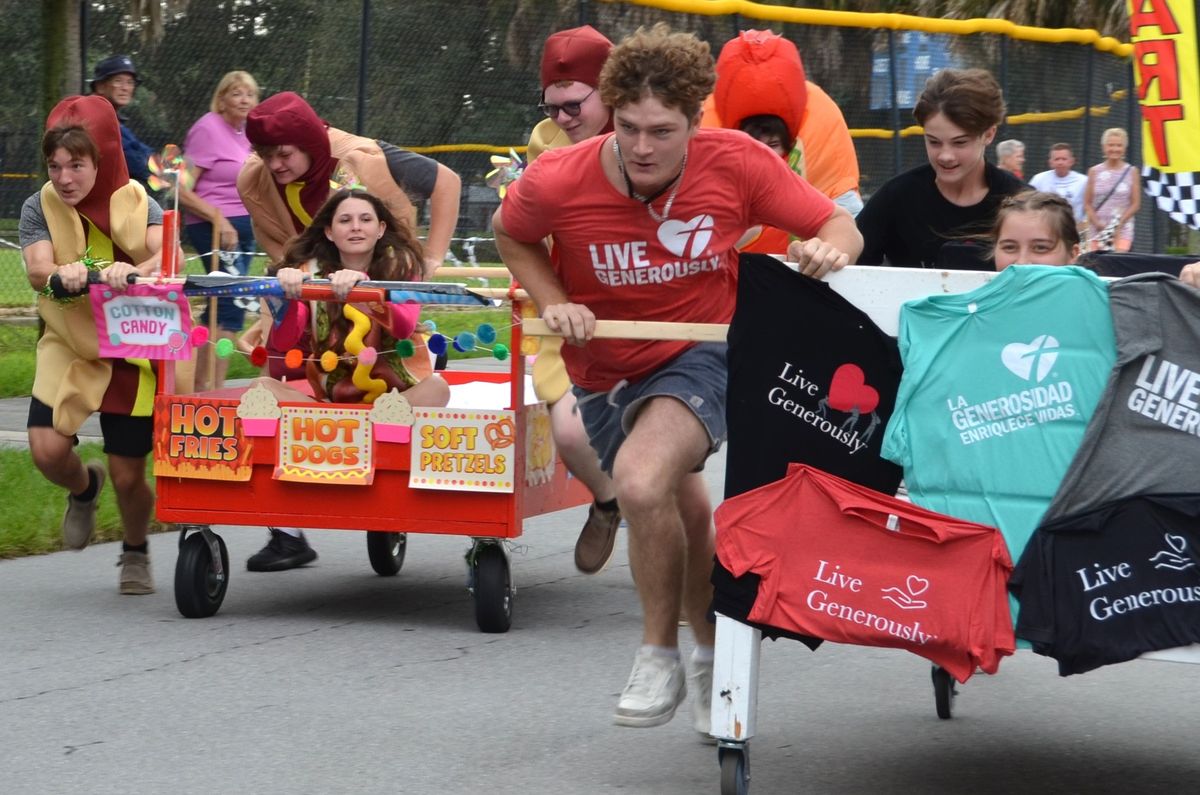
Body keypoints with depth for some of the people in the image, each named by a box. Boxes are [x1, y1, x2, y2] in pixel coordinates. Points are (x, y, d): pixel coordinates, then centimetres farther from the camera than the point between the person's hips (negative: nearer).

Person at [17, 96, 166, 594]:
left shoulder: (134, 203, -8)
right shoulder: (40, 208, -5)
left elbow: (169, 255, -26)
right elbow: (37, 269, -20)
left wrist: (133, 272, -48)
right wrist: (60, 275, -44)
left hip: (131, 351, -1)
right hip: (69, 346, 1)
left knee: (128, 474, -1)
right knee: (48, 450, -17)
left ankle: (135, 553, 31)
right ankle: (85, 488, 21)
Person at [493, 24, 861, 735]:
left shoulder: (736, 164, -22)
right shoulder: (557, 183, -20)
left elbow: (840, 228, -12)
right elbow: (511, 234, 3)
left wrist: (828, 250, -35)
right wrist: (552, 303, -13)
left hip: (701, 356, -3)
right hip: (607, 370, 3)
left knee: (642, 479, -30)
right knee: (685, 509, 18)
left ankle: (660, 654, -9)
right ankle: (713, 654, 45)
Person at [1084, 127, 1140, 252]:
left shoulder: (1131, 172, 3)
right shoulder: (1094, 172, 6)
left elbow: (1136, 204, 2)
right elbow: (1087, 203, 6)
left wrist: (1119, 223, -11)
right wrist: (1097, 223, -10)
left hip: (1123, 229, -2)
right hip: (1096, 229, 2)